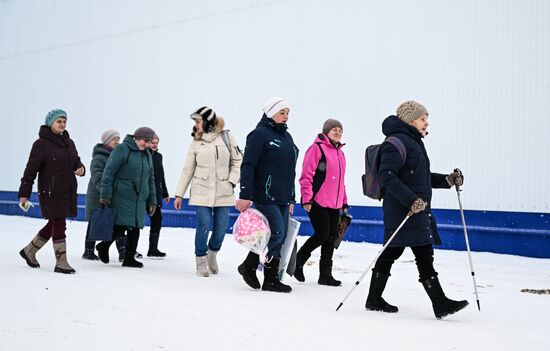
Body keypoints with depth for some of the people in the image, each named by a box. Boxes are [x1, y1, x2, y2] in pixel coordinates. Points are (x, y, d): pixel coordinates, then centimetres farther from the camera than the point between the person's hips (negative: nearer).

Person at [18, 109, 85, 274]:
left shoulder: (69, 142, 11)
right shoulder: (42, 144, -9)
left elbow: (76, 161, 22)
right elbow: (31, 169, -11)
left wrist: (81, 168, -4)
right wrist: (24, 194, -13)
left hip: (68, 192, 7)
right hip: (51, 192, -7)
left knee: (53, 225, 16)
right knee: (59, 224, -6)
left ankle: (29, 251, 34)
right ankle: (61, 263, 3)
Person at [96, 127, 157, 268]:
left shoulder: (147, 155, 16)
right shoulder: (122, 149, -6)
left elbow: (150, 179, 23)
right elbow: (109, 172, -10)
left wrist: (152, 200, 19)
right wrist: (105, 194, -14)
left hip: (139, 199, 7)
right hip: (121, 197, -7)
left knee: (135, 228, 4)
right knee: (120, 227, -10)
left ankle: (129, 258, 15)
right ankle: (103, 246, 16)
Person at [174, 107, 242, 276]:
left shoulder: (226, 137, 2)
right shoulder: (196, 142, 5)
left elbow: (237, 161, 7)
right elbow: (187, 170, 7)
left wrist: (231, 181, -4)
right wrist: (179, 194, 5)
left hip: (223, 193, 0)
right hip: (202, 192, 0)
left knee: (221, 229, 1)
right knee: (203, 227, -8)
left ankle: (212, 254, 28)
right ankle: (201, 261, 9)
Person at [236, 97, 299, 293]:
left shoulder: (286, 137, 19)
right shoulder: (259, 135, -6)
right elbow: (248, 166, -12)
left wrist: (291, 199, 22)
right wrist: (245, 196, -19)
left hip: (282, 198, 8)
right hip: (265, 196, -8)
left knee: (280, 237, 5)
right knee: (276, 233, -12)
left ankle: (271, 278, 11)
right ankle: (248, 266, 6)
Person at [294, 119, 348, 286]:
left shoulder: (340, 153, 19)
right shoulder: (317, 148, -7)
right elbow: (306, 175, -12)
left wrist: (344, 202, 23)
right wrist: (307, 198, -17)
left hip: (334, 204, 8)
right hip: (317, 202, -8)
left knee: (331, 237, 7)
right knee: (322, 235, -10)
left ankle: (325, 274, 15)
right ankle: (298, 261, 12)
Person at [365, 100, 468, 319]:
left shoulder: (413, 142, 21)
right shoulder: (397, 142, -12)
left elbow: (421, 177, 27)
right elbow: (387, 175, -21)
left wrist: (447, 180, 13)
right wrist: (411, 199, -26)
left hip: (417, 209, 10)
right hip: (403, 210, -10)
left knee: (391, 253, 12)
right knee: (424, 254, -9)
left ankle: (374, 299, 18)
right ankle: (440, 303, -7)